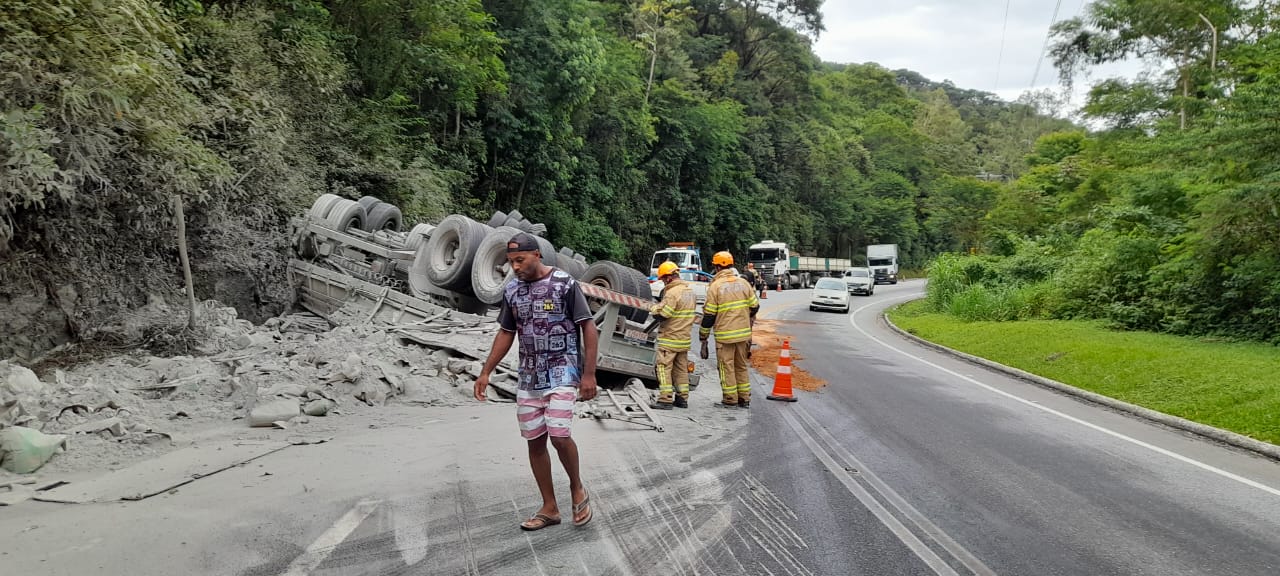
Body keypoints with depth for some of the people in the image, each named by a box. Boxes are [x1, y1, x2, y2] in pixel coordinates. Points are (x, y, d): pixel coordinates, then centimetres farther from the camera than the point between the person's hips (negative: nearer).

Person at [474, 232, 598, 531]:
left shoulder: (565, 284, -10)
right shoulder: (511, 290, 6)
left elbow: (588, 328, -9)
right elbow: (506, 333, 16)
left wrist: (589, 374, -14)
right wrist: (486, 372, 11)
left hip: (563, 372, -6)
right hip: (529, 377, 6)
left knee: (558, 434, -17)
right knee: (535, 441, 7)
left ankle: (577, 489, 11)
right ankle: (549, 508, 19)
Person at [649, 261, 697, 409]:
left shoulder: (672, 292, -18)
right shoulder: (690, 291, 11)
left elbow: (662, 315, -21)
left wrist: (654, 309, 0)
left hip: (669, 338, -8)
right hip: (685, 337, 8)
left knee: (664, 368, -3)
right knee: (681, 368, 14)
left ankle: (666, 400, -5)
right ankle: (682, 398, 17)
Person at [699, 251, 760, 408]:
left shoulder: (715, 286, -8)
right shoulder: (743, 283, 5)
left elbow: (709, 315, -8)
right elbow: (755, 307, 11)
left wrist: (703, 337, 0)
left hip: (724, 334, -5)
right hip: (743, 333, 5)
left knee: (726, 366, 5)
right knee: (742, 366, 15)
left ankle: (730, 399, 8)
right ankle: (744, 398, 18)